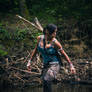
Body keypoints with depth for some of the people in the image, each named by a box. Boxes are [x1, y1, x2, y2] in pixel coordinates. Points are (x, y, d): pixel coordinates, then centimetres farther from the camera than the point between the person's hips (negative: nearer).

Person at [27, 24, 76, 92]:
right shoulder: (40, 38, -4)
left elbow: (64, 53, -6)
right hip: (46, 65, 5)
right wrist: (30, 61, 14)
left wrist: (71, 66, -3)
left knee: (46, 81, -29)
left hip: (55, 65, -5)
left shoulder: (55, 42, -16)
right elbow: (36, 49, 13)